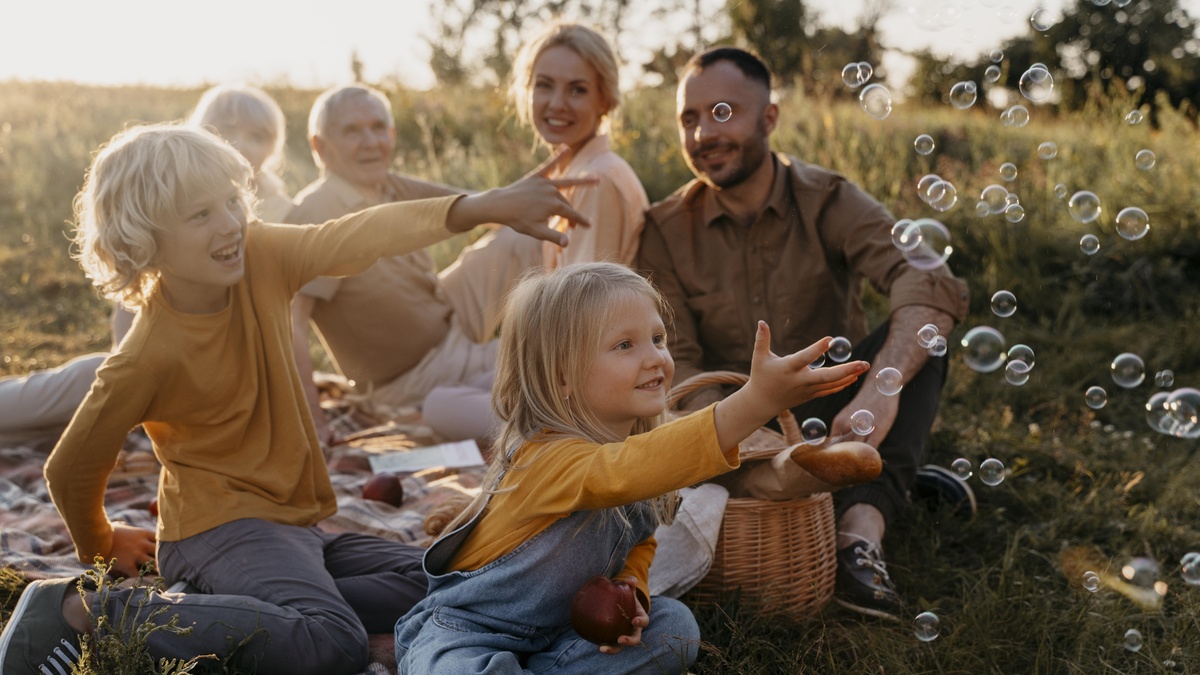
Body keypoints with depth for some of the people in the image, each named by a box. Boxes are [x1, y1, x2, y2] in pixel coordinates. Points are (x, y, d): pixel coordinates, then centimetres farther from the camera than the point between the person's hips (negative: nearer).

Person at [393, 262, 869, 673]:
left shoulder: (646, 444, -3)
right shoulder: (548, 457, -30)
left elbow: (638, 542, 12)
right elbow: (622, 471, -53)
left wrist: (629, 590, -13)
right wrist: (757, 399, -63)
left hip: (563, 627, 7)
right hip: (468, 633, -7)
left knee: (675, 624, -9)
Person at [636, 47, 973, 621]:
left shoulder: (828, 202, -10)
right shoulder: (666, 231, -4)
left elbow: (931, 284, -28)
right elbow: (676, 363, -13)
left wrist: (881, 386, -48)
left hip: (828, 413, -1)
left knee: (918, 334, -25)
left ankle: (862, 528, -39)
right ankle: (897, 479, -14)